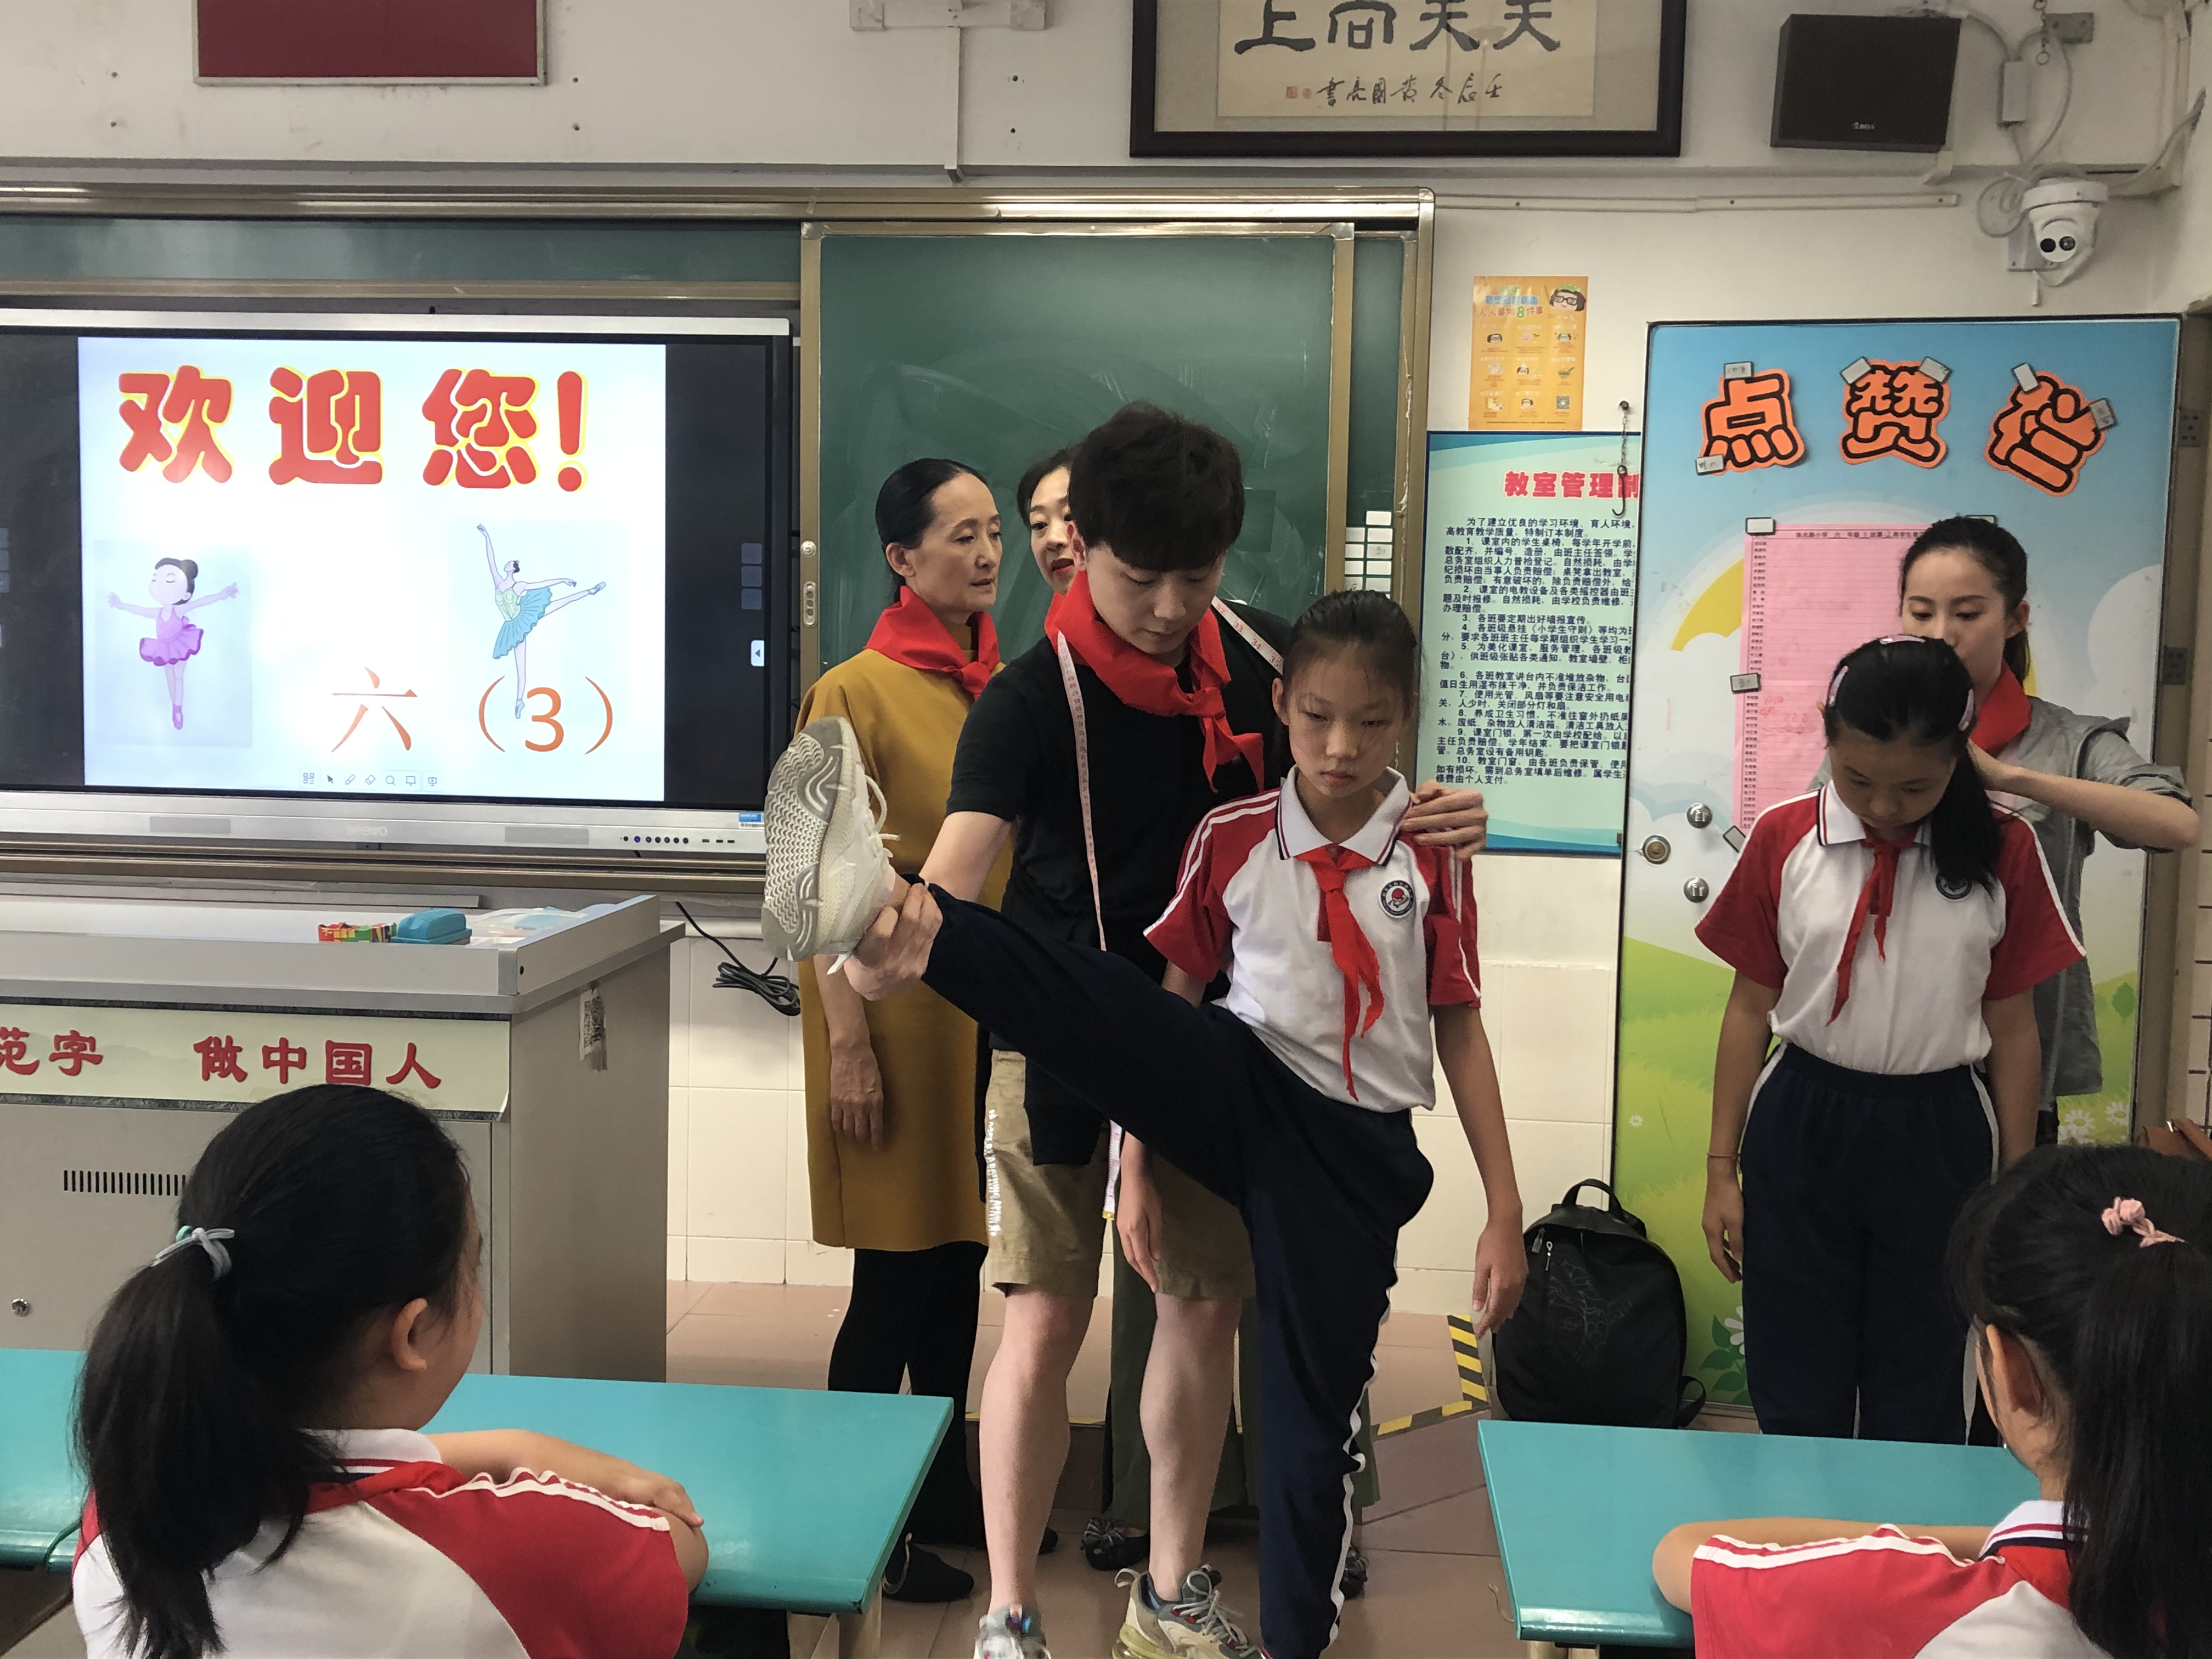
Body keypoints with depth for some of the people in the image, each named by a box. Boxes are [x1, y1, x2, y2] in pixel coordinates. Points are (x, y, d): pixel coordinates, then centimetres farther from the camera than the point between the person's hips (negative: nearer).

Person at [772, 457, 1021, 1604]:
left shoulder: (1003, 686, 7)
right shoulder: (857, 693, -10)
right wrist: (848, 1044, -15)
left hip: (989, 1003, 6)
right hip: (895, 1001, -6)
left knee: (958, 1259, 14)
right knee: (896, 1270, 1)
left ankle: (944, 1490, 30)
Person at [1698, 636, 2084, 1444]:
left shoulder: (2002, 853, -4)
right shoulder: (1784, 839, -5)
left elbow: (2012, 1028, 1)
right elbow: (1751, 1006, 1)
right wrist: (1721, 1168, 3)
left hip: (1937, 1133, 0)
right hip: (1803, 1124, 0)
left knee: (1918, 1405, 11)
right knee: (1796, 1393, 9)